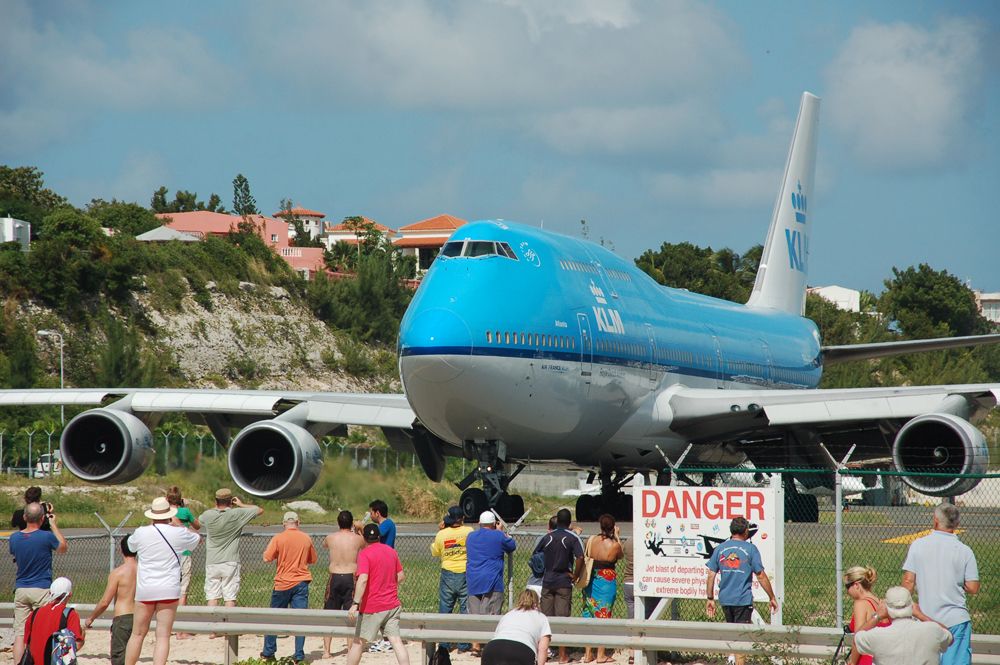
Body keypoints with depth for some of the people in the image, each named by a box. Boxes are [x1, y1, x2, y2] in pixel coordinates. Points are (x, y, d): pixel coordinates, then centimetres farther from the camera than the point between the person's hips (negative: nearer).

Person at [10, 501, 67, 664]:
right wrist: (54, 525, 16)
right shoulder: (47, 537, -12)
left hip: (20, 589, 3)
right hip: (42, 589, -3)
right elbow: (63, 548, 8)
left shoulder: (14, 538, -1)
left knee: (20, 633, 2)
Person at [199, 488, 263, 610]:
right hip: (230, 563, -2)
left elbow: (198, 520, 22)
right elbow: (260, 510, 2)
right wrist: (241, 505, 11)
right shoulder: (237, 514, -8)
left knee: (212, 596, 3)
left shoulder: (208, 515, -3)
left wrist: (216, 507, 21)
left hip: (211, 563, 2)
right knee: (230, 597, -1)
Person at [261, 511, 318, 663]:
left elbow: (267, 558, -9)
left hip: (283, 583, -1)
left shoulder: (278, 538, -9)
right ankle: (299, 655, -2)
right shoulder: (306, 538, 1)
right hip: (301, 583, 1)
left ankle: (268, 652, 17)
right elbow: (313, 560, 13)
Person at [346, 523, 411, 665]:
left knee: (358, 642, 8)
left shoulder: (364, 554, -12)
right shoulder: (391, 551, 7)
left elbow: (363, 579, -24)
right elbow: (401, 576, 16)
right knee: (396, 641, -1)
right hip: (392, 605, 5)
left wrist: (355, 604, -27)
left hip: (372, 607, -5)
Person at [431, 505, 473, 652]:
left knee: (445, 609, 10)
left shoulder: (441, 534, -4)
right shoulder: (469, 531, -8)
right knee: (466, 609, 5)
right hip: (465, 574, -1)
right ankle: (464, 644, 4)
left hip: (448, 574, 1)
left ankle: (444, 644, 10)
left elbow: (434, 552, 9)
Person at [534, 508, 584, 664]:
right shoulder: (573, 538, -7)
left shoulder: (547, 538, 6)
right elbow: (580, 557, -20)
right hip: (564, 582, -3)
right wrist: (575, 576, -9)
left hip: (547, 582, 3)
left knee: (545, 618, 9)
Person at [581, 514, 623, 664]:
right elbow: (621, 555, 6)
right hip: (607, 581, -3)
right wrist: (617, 537, 10)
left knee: (588, 614, 12)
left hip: (591, 581, 3)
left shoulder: (591, 540, -5)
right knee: (603, 616, 4)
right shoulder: (614, 545, -14)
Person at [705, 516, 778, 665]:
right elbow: (761, 576, -6)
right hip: (743, 600, -4)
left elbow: (711, 576, 3)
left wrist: (710, 599, 9)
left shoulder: (720, 548, 6)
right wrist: (772, 598, 1)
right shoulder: (750, 549, -5)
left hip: (725, 599, 4)